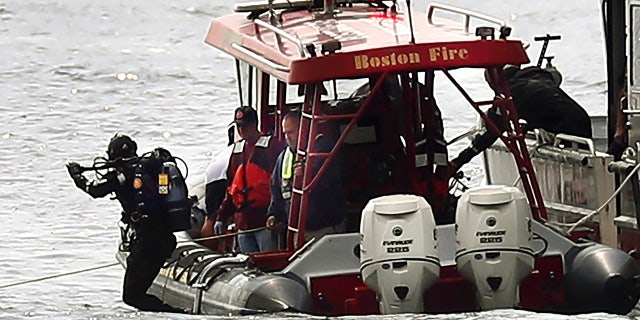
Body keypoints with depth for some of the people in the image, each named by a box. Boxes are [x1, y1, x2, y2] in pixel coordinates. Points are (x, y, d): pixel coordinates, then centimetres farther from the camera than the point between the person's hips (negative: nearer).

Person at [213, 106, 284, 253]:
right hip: (243, 222, 7)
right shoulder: (238, 149, 19)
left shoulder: (272, 146, -3)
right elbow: (231, 187, 23)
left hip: (264, 222, -7)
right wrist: (221, 217, 19)